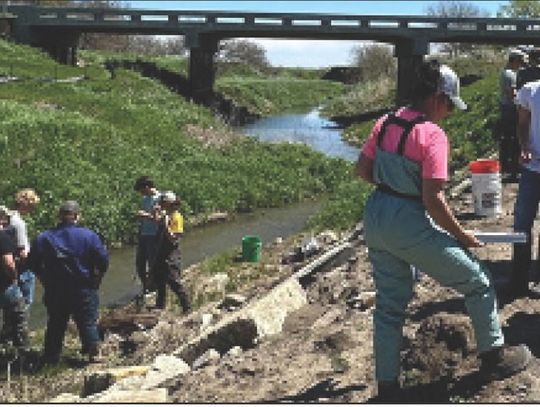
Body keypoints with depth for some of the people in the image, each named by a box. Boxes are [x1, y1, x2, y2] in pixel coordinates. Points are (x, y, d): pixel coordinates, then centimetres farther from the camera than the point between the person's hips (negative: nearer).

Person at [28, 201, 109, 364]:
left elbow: (33, 262, -1)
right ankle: (93, 353, 8)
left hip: (54, 289, 2)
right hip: (83, 288, -2)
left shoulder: (43, 238, -2)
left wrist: (46, 280, 9)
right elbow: (103, 260, -9)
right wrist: (96, 279, 4)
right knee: (88, 322, 9)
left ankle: (51, 357, 18)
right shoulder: (88, 236, -9)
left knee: (55, 322, 14)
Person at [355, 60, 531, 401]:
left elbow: (363, 170, 11)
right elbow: (433, 200, -21)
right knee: (479, 283, 13)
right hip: (409, 226, -8)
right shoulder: (433, 135, -18)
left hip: (374, 217, 8)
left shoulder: (385, 123, 4)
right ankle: (493, 356, 28)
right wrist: (462, 236, -9)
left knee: (390, 304, 19)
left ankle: (387, 386, 23)